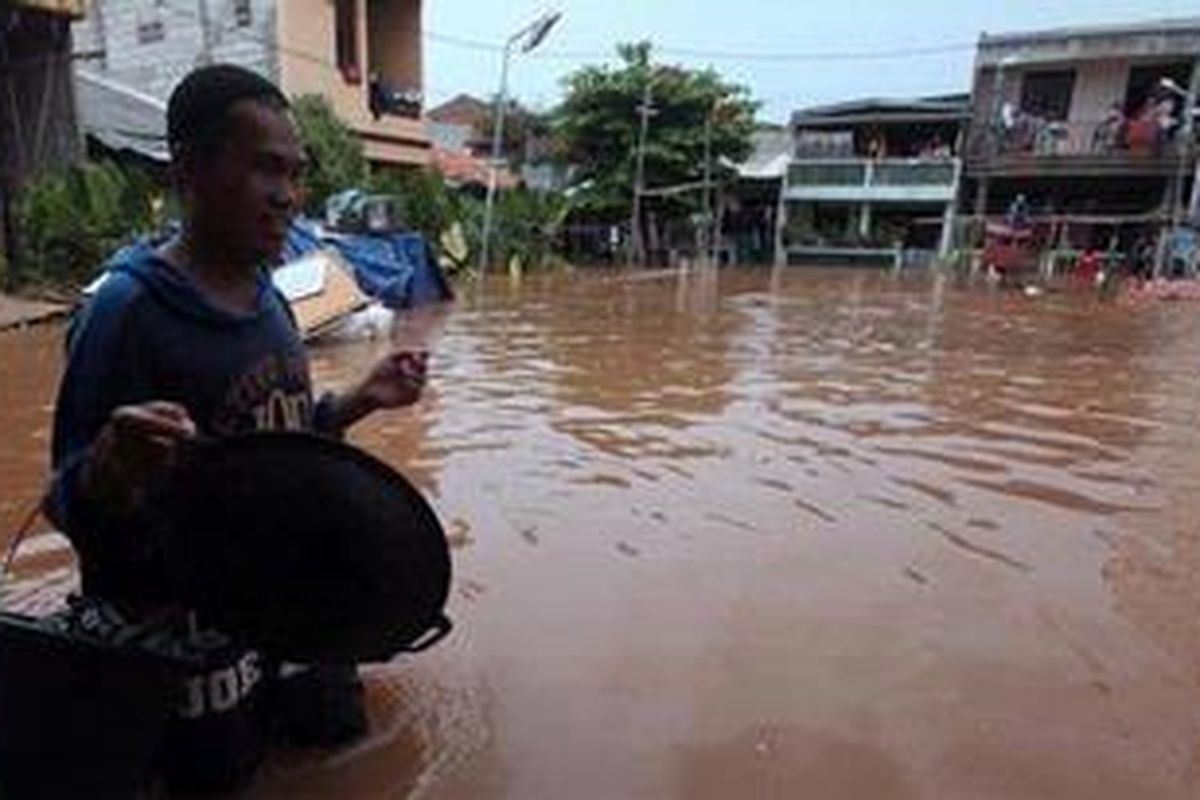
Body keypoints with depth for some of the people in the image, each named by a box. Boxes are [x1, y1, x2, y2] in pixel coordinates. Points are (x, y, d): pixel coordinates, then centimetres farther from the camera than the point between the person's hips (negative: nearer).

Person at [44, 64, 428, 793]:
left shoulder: (268, 298, 1)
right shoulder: (126, 310, -23)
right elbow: (71, 507, -21)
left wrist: (362, 399, -1)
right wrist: (110, 471, -44)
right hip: (175, 613, -6)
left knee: (336, 726, 17)